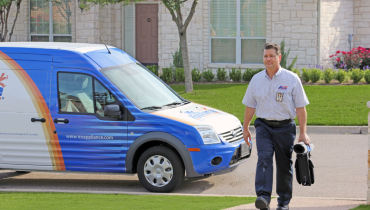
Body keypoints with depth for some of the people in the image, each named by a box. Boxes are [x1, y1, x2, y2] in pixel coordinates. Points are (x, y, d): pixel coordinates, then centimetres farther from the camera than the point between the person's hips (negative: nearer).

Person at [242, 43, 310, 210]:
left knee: (284, 165, 6)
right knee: (264, 159, -18)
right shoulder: (256, 79, 5)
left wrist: (303, 132, -5)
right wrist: (245, 128, 17)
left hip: (285, 127, -1)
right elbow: (250, 106, 15)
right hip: (263, 126, 1)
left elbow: (300, 107, -2)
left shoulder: (292, 79, -2)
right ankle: (263, 197, -28)